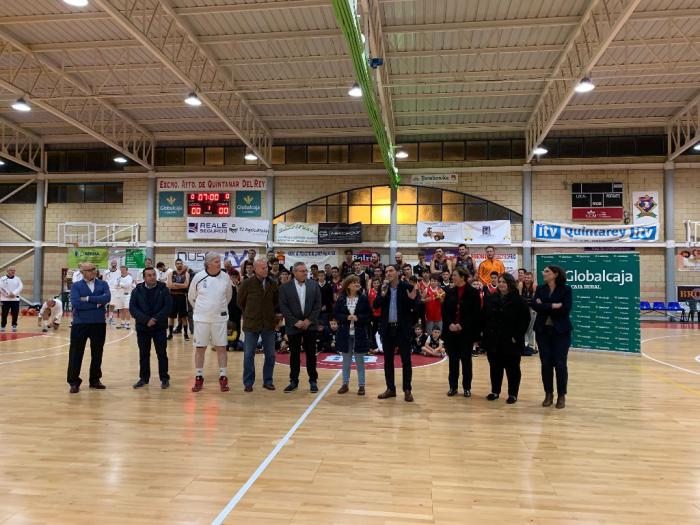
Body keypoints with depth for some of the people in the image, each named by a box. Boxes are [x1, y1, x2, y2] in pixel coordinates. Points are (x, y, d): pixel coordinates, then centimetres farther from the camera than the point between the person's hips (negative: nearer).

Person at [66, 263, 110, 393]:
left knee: (97, 353, 11)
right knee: (76, 353, 1)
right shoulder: (76, 286, 0)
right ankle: (74, 381, 11)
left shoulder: (103, 284, 6)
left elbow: (107, 298, -12)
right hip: (80, 324, -2)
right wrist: (97, 304, -12)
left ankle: (95, 380, 23)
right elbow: (75, 303, -15)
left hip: (99, 324, 3)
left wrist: (88, 299, -16)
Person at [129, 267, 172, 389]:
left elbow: (168, 306, -7)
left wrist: (155, 319, -16)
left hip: (160, 327, -2)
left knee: (162, 353, 2)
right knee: (143, 354, 10)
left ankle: (164, 378, 10)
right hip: (142, 327, 2)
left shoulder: (163, 289, -1)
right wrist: (146, 320, -15)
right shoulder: (137, 290, 3)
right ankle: (144, 378, 21)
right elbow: (132, 308, -4)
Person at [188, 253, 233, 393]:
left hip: (220, 318, 1)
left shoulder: (225, 278, -4)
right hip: (201, 319, -1)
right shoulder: (198, 277, -7)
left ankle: (223, 377, 12)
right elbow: (191, 296, 8)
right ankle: (199, 378, 17)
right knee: (199, 348, 6)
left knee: (221, 347, 4)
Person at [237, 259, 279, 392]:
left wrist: (271, 314, 10)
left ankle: (268, 381, 21)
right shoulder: (247, 284, -7)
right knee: (248, 355, 3)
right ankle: (248, 383, 15)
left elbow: (276, 302, 16)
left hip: (269, 324, 3)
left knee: (270, 354, 7)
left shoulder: (273, 284, 1)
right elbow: (240, 302, 6)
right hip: (251, 324, -3)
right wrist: (249, 315, 10)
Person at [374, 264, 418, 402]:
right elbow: (375, 306, -3)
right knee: (388, 360, 10)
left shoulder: (407, 287, -6)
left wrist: (412, 299, -26)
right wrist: (382, 294, -17)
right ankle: (390, 388, 21)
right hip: (387, 328, 4)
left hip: (403, 328, -3)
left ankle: (407, 390, 12)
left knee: (406, 360, 3)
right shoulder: (383, 288, 4)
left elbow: (413, 308, -5)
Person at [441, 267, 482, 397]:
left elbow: (476, 313, -8)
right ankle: (453, 387, 17)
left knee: (466, 360, 6)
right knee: (453, 360, 8)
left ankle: (467, 387, 16)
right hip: (451, 331, 3)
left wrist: (462, 325, -16)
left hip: (466, 332, -3)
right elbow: (444, 311, 4)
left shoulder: (473, 293, -4)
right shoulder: (450, 292, 8)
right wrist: (450, 324, -12)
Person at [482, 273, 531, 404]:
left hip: (511, 341, -4)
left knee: (512, 368, 6)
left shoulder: (518, 300, -6)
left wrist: (517, 336, -14)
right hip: (493, 340, 4)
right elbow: (485, 317, 7)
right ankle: (495, 391, 25)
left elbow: (525, 319, -9)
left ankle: (513, 394, 16)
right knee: (495, 367, 12)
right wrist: (485, 334, 0)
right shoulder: (491, 299, 7)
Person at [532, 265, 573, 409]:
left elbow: (565, 309, -16)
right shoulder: (540, 289, 7)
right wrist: (553, 306, -19)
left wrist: (544, 307, -11)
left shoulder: (566, 289, -4)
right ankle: (548, 394, 17)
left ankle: (561, 395, 13)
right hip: (542, 330, 3)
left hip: (560, 331, -3)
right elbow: (534, 306, -9)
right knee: (546, 363, 5)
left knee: (560, 364, 0)